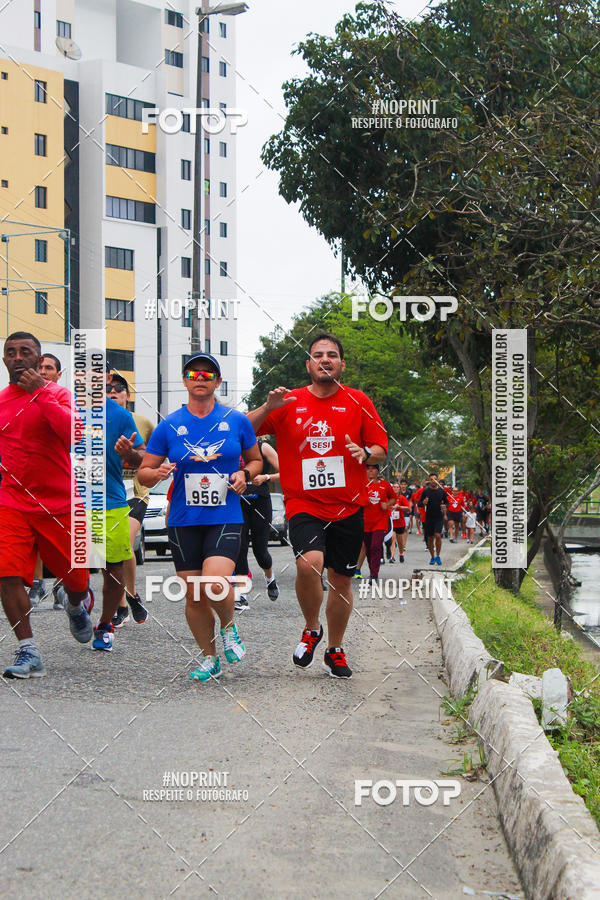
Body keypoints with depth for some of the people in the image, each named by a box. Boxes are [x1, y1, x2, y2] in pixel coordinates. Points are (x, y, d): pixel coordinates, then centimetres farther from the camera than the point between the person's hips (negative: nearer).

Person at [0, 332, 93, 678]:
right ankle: (29, 653, -8)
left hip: (61, 504, -2)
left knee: (76, 577, 9)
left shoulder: (58, 395, -3)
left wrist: (39, 391, -22)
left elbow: (74, 431, -24)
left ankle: (77, 607, 46)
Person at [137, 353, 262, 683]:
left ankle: (229, 628, 11)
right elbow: (143, 473, 7)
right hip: (184, 521, 2)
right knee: (193, 597, 4)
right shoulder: (168, 426, 3)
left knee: (215, 585, -22)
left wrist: (245, 474, -4)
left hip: (226, 518, -2)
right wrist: (157, 473, -15)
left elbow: (256, 459, 18)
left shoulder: (237, 421, 4)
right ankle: (209, 659, 24)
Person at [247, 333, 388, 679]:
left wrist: (364, 453, -15)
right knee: (309, 563, -26)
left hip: (348, 507, 2)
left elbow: (382, 449, 8)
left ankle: (335, 650, 28)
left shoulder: (358, 402, 5)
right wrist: (267, 408, -12)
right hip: (304, 504, -1)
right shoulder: (290, 403, 5)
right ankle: (312, 629, 1)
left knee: (341, 579, 8)